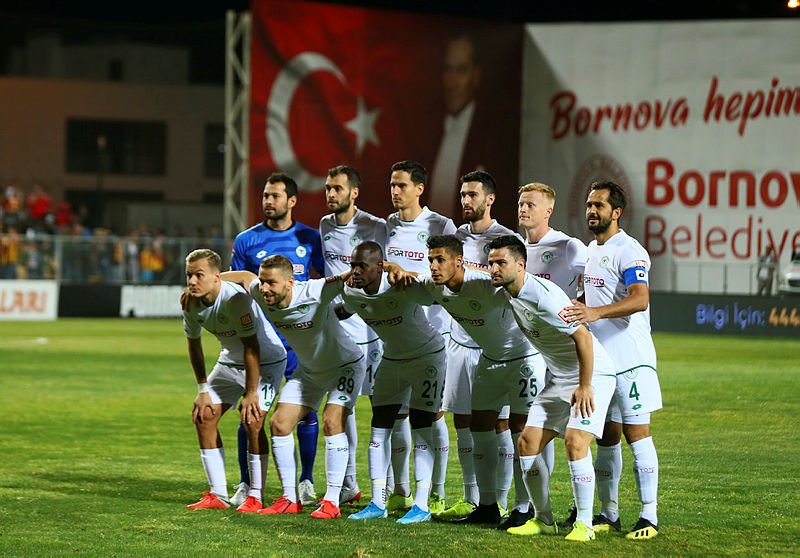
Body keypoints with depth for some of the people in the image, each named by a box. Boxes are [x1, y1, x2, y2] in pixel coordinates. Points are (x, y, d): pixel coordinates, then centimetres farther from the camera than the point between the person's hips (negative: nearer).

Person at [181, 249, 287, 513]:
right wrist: (203, 389, 4)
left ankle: (255, 496, -10)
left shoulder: (235, 298, -33)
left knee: (252, 420, -21)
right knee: (203, 416, 0)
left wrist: (250, 393, -30)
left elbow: (252, 348, -31)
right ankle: (218, 495, 9)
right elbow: (194, 344, 6)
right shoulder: (191, 302, -10)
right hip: (230, 361, 7)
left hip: (266, 361, -7)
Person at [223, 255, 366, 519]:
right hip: (308, 369, 7)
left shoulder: (313, 293, -35)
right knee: (279, 424, -1)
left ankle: (332, 502, -15)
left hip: (345, 365, -6)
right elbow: (244, 276, 6)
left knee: (332, 423, -22)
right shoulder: (261, 295, -17)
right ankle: (290, 499, 8)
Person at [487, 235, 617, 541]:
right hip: (559, 378, 9)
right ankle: (544, 519, 14)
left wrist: (585, 386, -24)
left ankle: (584, 524, -14)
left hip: (593, 374, -9)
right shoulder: (509, 293, 1)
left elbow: (582, 335, -25)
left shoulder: (542, 296, -25)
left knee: (575, 441, -22)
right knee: (528, 442, 2)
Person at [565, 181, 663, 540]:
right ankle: (608, 514, 16)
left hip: (630, 359, -8)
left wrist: (596, 312, -39)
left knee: (637, 434, -8)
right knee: (607, 437, 10)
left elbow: (640, 299, -28)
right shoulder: (590, 250, 16)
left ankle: (648, 517, -7)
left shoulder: (629, 252, -12)